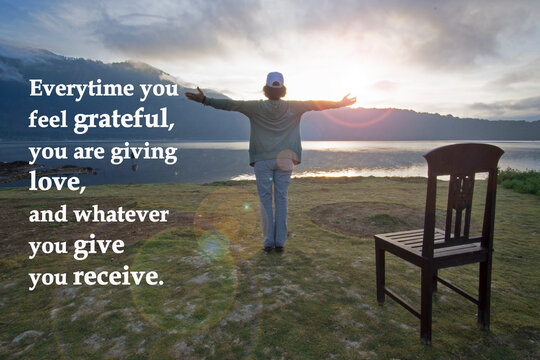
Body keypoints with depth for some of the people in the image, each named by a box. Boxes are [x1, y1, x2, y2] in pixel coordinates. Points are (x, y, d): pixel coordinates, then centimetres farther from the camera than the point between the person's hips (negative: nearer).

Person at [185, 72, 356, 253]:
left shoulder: (256, 107, -2)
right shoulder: (292, 107, 2)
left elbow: (230, 104, -2)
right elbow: (317, 104, 9)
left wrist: (205, 100, 5)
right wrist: (340, 104, 21)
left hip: (262, 160, -1)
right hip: (284, 160, 1)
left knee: (265, 200, 4)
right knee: (281, 200, 5)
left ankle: (268, 242, 6)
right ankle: (280, 242, 9)